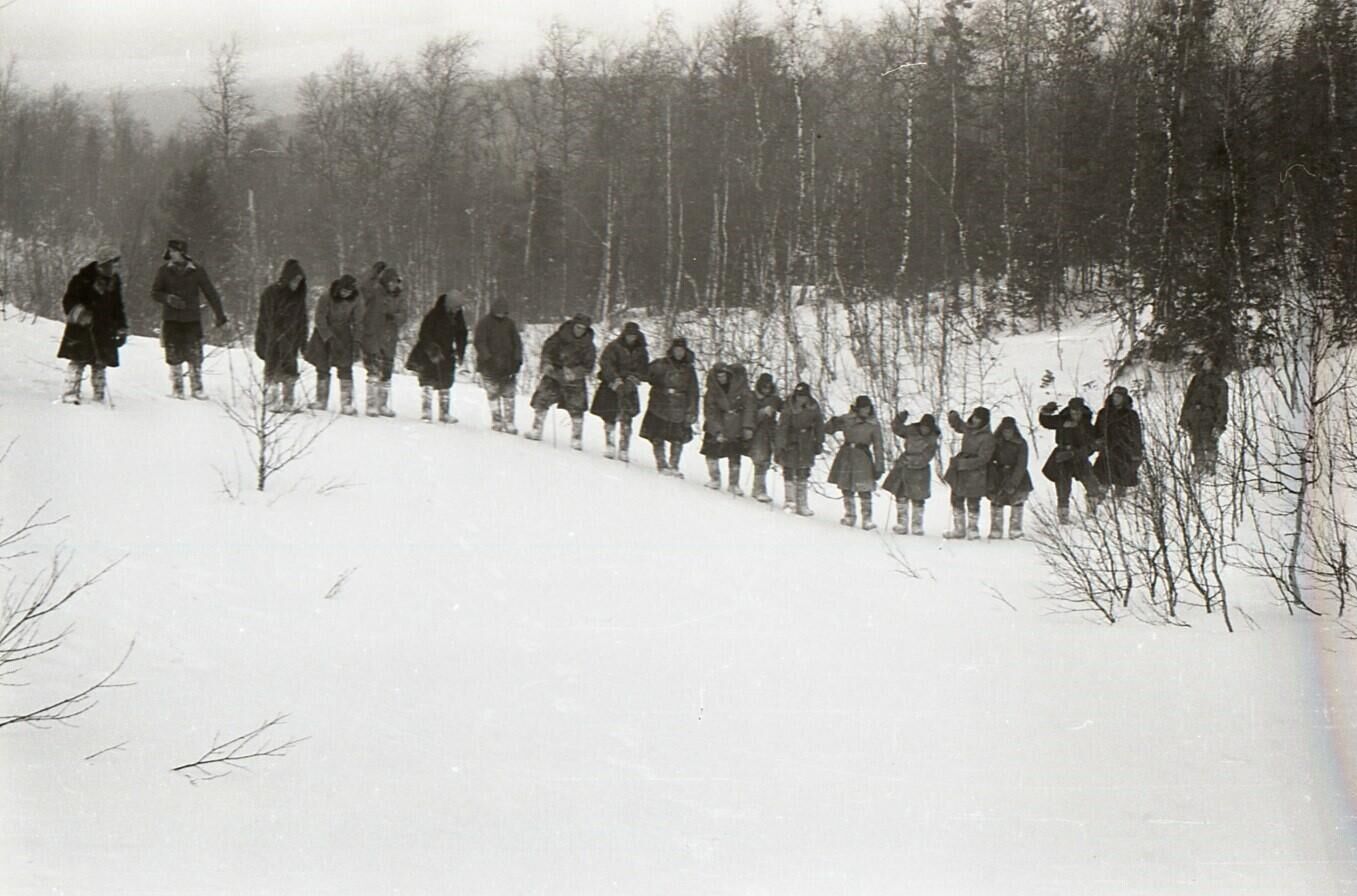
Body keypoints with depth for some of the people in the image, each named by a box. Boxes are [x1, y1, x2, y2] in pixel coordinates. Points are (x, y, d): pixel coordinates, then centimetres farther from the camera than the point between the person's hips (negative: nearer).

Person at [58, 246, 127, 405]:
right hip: (81, 328, -5)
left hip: (104, 330, 5)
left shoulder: (115, 281, 11)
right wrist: (78, 312, -26)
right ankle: (71, 393, -7)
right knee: (78, 361, -9)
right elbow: (68, 300, -8)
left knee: (100, 363, 6)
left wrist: (121, 328, 16)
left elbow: (118, 308, 21)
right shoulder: (83, 278, -8)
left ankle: (99, 395, 13)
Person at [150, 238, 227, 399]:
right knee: (174, 356, 1)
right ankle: (177, 388, 12)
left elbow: (211, 293, 4)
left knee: (195, 356, -2)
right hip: (172, 320, 1)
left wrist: (220, 316, 2)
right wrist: (168, 298, -15)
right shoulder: (164, 271, 2)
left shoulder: (196, 270, 0)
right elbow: (155, 294, 7)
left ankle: (196, 387, 9)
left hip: (193, 319, -1)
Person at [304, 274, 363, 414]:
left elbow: (358, 322, -1)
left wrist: (356, 343, -8)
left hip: (344, 336, 0)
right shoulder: (326, 298, -15)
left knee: (345, 369, -9)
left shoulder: (356, 300, -8)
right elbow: (320, 319, -13)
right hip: (324, 334, 0)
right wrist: (329, 338, -20)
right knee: (322, 369, 5)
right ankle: (321, 400, 18)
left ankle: (347, 404, -9)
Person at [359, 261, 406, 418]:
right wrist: (375, 271, -25)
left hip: (389, 340, 6)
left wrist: (395, 317, -14)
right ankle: (372, 405, -8)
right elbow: (364, 288, -24)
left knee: (386, 374, 11)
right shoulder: (376, 292, -4)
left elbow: (402, 318, 7)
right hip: (372, 336, -6)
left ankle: (384, 405, 21)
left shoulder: (398, 299, 12)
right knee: (374, 372, -11)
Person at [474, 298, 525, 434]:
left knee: (509, 394, 1)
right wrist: (487, 357, -20)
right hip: (490, 366, -4)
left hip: (507, 366, 4)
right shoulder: (484, 323, 0)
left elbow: (517, 342, 16)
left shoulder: (510, 323, 12)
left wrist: (518, 358, 2)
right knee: (493, 392, -6)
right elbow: (479, 342, -7)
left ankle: (509, 422, 5)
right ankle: (496, 421, -1)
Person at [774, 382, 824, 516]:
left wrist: (819, 443, 10)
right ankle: (789, 502, 12)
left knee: (804, 474, 4)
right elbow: (782, 427, -14)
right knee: (789, 473, 2)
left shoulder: (813, 407, -4)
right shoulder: (789, 408, -14)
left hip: (806, 445, 3)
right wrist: (779, 447, -18)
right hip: (790, 443, -3)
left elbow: (819, 426, 8)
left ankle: (802, 504, 9)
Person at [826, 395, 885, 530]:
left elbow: (877, 447, 1)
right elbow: (827, 429, 4)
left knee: (864, 491, -6)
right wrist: (833, 423, -19)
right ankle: (849, 516, 22)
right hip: (846, 457, 2)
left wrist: (879, 467, -3)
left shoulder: (873, 425, -1)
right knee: (846, 489, 8)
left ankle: (867, 519, -1)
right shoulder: (846, 419, 1)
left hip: (863, 458, -2)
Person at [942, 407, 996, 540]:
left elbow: (982, 459, -19)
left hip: (975, 475, -7)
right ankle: (959, 529, 22)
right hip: (959, 473, 7)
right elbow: (957, 425, 25)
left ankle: (973, 530, 18)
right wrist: (953, 417, 2)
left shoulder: (987, 437, -15)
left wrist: (963, 463, -24)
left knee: (973, 503, 3)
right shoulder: (968, 429, 3)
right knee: (957, 500, 12)